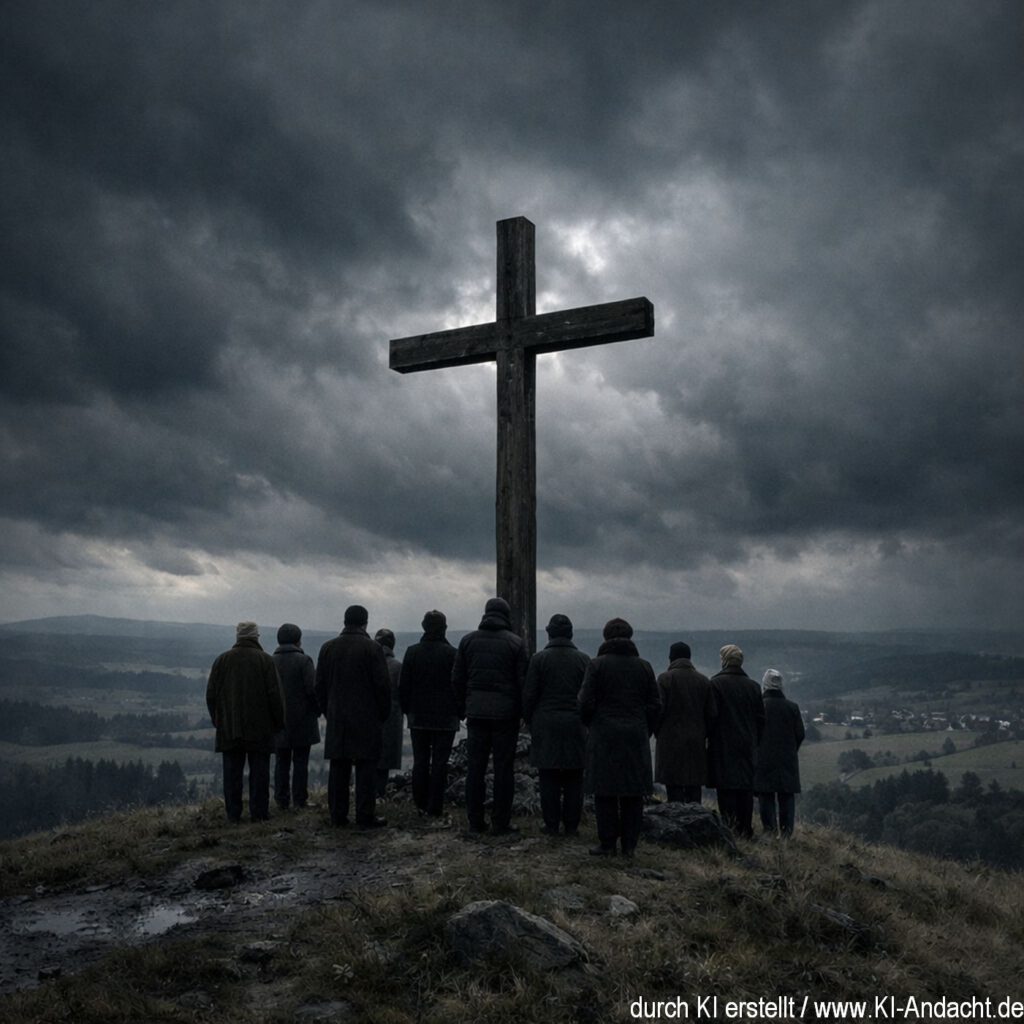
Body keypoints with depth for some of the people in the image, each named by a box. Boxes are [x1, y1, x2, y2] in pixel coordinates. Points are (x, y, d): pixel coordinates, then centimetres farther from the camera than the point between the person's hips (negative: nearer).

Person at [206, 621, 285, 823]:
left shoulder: (222, 660, 4)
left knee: (232, 772, 6)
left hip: (228, 728, 3)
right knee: (259, 770, 3)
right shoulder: (265, 660, -5)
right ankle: (258, 812, 3)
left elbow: (211, 694, 6)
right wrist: (279, 722, 2)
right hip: (259, 729, -2)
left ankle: (233, 813, 8)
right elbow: (275, 695, -7)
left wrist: (217, 720, 17)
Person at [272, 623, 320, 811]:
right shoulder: (303, 660, -9)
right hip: (302, 720, -4)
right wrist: (317, 710, 2)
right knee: (300, 761, 2)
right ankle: (300, 800, 3)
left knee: (281, 762, 8)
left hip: (279, 720, 4)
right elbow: (313, 688, -14)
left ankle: (282, 800, 8)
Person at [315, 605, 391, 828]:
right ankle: (365, 816, 1)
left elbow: (320, 685, 9)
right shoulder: (372, 649, -9)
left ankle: (337, 815, 13)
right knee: (365, 768, 0)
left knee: (338, 768, 9)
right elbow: (382, 686, -8)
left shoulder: (327, 648, 6)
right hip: (365, 719, -4)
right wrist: (383, 713, 4)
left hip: (336, 720, 4)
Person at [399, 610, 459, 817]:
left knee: (420, 762, 10)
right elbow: (458, 686, -6)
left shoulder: (412, 652, 0)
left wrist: (407, 710, 13)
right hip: (445, 718, -2)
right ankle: (435, 808, 1)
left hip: (418, 717, 3)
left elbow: (403, 686, 3)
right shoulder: (451, 654, -8)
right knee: (439, 763, 1)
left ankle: (420, 805, 14)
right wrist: (458, 712, 5)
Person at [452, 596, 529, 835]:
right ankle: (501, 822, 6)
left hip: (476, 712, 3)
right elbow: (523, 681, -5)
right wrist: (524, 712, 4)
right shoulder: (515, 642, -3)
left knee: (475, 767, 8)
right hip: (506, 713, -2)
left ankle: (475, 820, 12)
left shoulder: (468, 640, 5)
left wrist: (463, 709, 13)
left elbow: (457, 679, 6)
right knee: (504, 768, 3)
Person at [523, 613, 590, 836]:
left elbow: (529, 695, -2)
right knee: (574, 779, 6)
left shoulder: (539, 659, -3)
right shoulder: (584, 659, 2)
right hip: (575, 726, 1)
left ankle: (551, 824, 7)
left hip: (545, 724, -1)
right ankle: (571, 825, 9)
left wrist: (530, 721, 10)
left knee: (549, 778, 4)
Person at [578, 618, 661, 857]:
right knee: (633, 794, 7)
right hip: (636, 736, 3)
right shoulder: (643, 666, 7)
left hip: (605, 737, -3)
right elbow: (655, 705, 7)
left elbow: (586, 703, -7)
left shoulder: (597, 665, -4)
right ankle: (629, 845, 10)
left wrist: (590, 725, 11)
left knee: (605, 793, 2)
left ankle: (607, 844, 4)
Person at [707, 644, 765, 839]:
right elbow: (761, 718, 10)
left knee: (726, 788, -3)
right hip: (747, 747, 5)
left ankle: (730, 829, -6)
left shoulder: (715, 683, -8)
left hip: (724, 746, -5)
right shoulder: (753, 686, 8)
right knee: (746, 788, 8)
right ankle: (746, 830, 11)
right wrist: (755, 741, 18)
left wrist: (709, 739, 1)